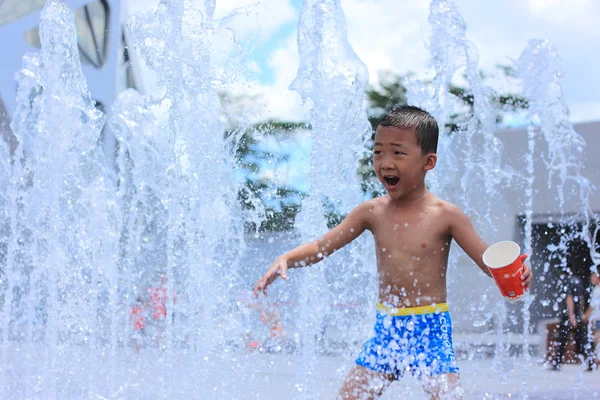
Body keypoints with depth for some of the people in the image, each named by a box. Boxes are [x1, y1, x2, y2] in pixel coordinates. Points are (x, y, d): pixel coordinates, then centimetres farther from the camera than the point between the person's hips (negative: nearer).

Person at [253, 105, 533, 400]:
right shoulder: (372, 212, 2)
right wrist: (286, 259, -7)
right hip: (386, 331, 4)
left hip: (430, 331, -4)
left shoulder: (445, 215, -8)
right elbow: (322, 246, 9)